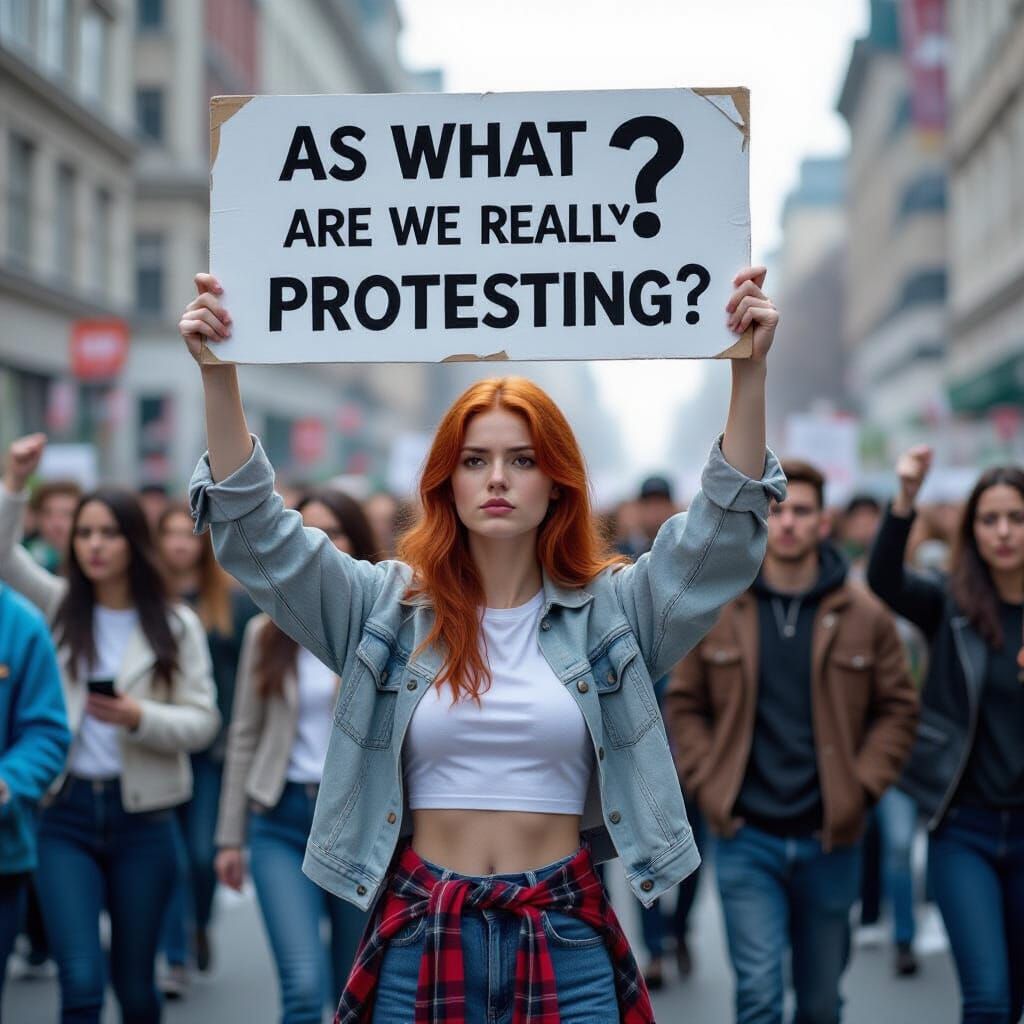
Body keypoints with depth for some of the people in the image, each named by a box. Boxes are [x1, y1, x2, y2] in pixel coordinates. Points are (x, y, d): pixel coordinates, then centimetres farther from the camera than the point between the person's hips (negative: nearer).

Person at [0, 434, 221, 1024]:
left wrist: (141, 718, -21)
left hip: (142, 817, 0)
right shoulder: (58, 607, 6)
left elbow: (203, 722, -3)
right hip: (66, 813, 0)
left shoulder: (176, 625, 2)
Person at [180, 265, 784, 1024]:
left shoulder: (609, 609, 2)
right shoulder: (388, 606, 3)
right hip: (424, 931, 1)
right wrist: (221, 375, -14)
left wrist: (749, 370, -19)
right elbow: (257, 535, -2)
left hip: (565, 933, 0)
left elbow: (727, 528, -7)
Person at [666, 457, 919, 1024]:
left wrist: (860, 788, -5)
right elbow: (684, 705, 7)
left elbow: (897, 708, 5)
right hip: (746, 839, -1)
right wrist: (708, 787, -3)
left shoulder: (864, 616, 0)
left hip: (829, 840, 1)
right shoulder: (716, 611, 0)